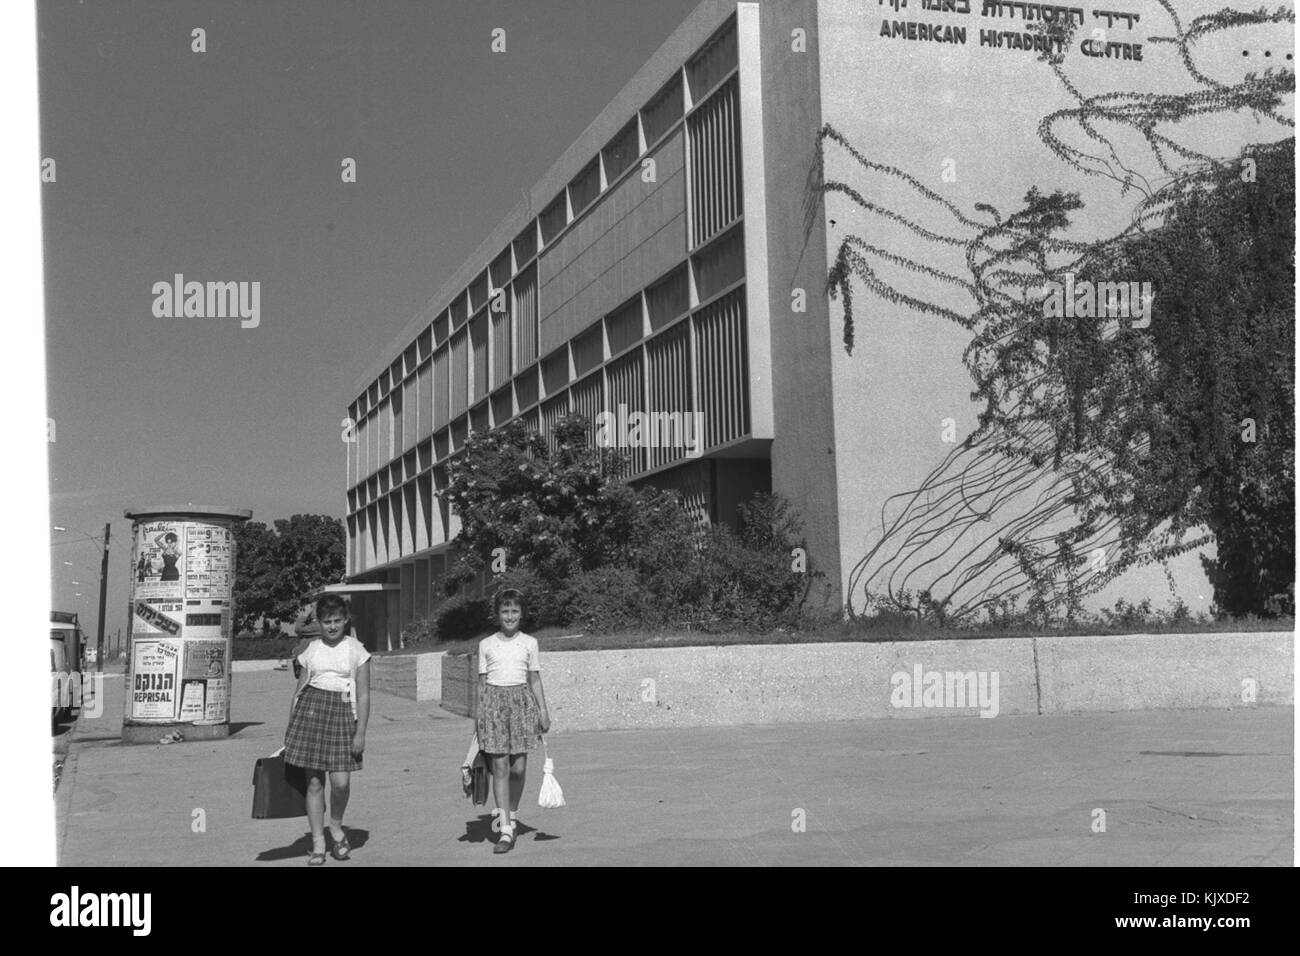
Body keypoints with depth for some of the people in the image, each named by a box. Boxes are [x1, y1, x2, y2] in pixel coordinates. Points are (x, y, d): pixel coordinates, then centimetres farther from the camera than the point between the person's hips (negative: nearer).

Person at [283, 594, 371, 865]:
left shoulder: (356, 650, 2)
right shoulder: (312, 649, 9)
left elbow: (363, 695, 1)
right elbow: (300, 688, 14)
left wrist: (360, 733, -4)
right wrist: (290, 724, 11)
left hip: (342, 712, -2)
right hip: (311, 709, 2)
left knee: (341, 781, -11)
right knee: (314, 781, 2)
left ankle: (336, 826, 20)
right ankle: (318, 844, 13)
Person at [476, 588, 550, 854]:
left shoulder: (529, 643, 6)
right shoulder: (486, 645, 6)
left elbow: (535, 680, 10)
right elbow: (482, 682, 9)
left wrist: (543, 710, 4)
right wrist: (480, 715, 6)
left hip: (521, 702, 0)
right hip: (494, 701, 0)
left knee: (518, 767, -2)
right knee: (499, 766, -5)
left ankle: (512, 815, 25)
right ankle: (506, 830, -2)